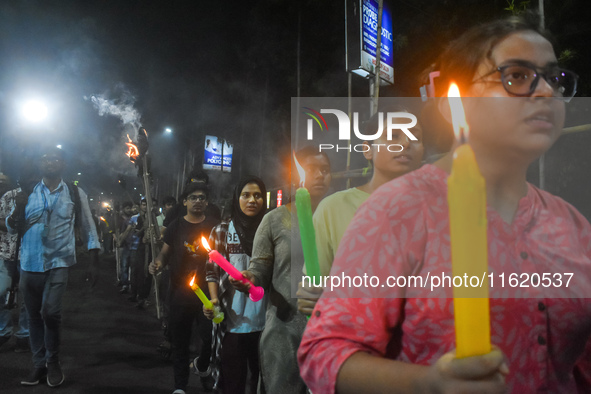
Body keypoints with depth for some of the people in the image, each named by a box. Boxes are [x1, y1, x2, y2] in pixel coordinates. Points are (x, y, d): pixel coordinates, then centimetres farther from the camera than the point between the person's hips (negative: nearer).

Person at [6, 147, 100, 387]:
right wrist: (17, 211, -12)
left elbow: (87, 224, 11)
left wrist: (93, 248, 4)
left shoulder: (75, 194, 3)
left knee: (50, 311, -17)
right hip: (30, 263, 3)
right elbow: (11, 227, 7)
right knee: (34, 316, 9)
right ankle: (40, 365, 23)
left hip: (58, 261, -3)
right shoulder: (28, 193, 7)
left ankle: (53, 362, 5)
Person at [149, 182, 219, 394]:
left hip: (207, 290, 0)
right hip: (180, 290, 1)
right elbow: (165, 253, 4)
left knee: (210, 336, -3)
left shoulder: (213, 226, 3)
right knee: (180, 339, 7)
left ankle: (202, 367, 30)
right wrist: (158, 263, -18)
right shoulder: (176, 226, 4)